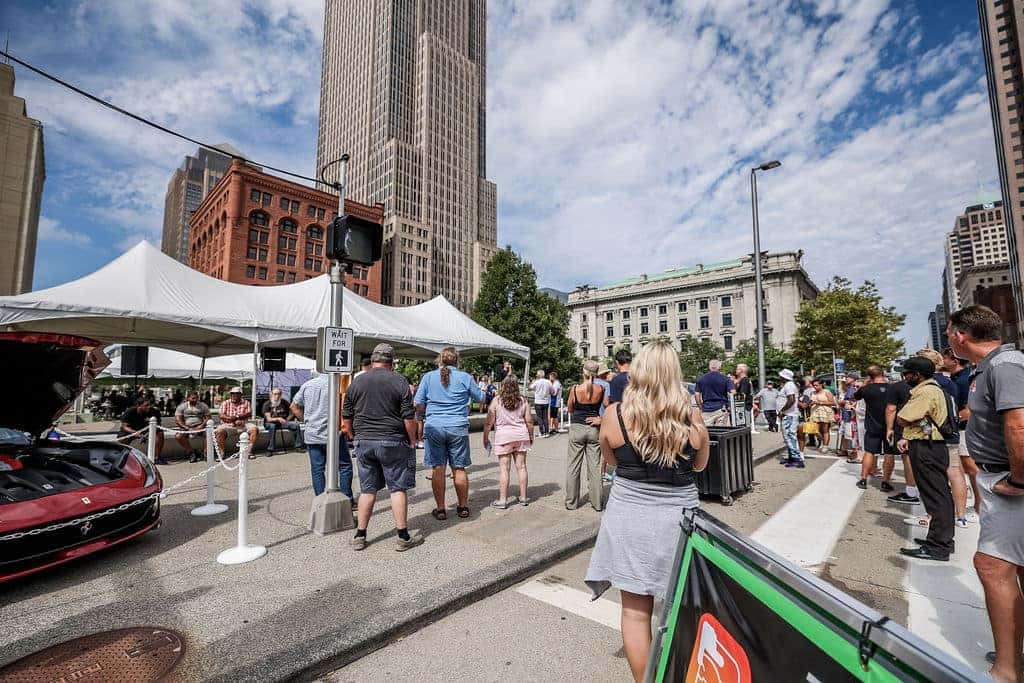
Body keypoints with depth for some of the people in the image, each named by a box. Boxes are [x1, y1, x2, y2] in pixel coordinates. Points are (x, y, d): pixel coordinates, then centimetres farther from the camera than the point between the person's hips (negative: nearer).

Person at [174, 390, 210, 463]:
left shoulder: (203, 406, 10)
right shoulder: (182, 406, 6)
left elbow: (208, 417, 7)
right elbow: (177, 420, -2)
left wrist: (202, 425, -13)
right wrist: (187, 428, -16)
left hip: (199, 427, 0)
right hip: (186, 427, 0)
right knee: (178, 436, -30)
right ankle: (191, 452, -16)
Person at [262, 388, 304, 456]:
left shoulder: (284, 402, 1)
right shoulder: (267, 404, -9)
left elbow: (291, 413, 14)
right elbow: (268, 419, -19)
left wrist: (287, 420, -4)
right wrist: (278, 419, -37)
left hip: (282, 422, 4)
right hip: (270, 423, -4)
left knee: (296, 425, -17)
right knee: (272, 426, -38)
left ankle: (298, 446, -8)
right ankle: (270, 450, -33)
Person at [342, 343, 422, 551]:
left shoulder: (356, 382, 5)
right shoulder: (399, 381, -6)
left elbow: (346, 417, 9)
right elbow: (408, 417, -9)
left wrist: (354, 438, 21)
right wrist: (412, 441, 2)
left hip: (363, 442, 4)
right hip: (392, 442, -3)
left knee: (367, 489, 14)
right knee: (398, 488, 5)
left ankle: (359, 536, 21)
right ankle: (402, 537, 11)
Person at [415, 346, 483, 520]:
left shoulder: (428, 377, 1)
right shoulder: (465, 377, -2)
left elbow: (417, 403, 3)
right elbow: (480, 398, 10)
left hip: (434, 426, 0)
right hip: (458, 427, 0)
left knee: (438, 469, 7)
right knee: (459, 468, 10)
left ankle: (440, 509, 14)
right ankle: (463, 507, 22)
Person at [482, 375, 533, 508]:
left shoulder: (496, 401, -6)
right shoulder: (523, 400, 2)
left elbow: (489, 422, -5)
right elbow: (529, 421, 4)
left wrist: (485, 438, 5)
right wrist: (531, 436, 17)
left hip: (503, 437, -3)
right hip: (521, 435, 3)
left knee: (504, 469, 1)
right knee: (521, 466, 10)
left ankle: (502, 500, 5)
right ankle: (523, 497, 19)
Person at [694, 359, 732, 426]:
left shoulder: (701, 379, 7)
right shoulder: (725, 379, 2)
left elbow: (697, 395, 3)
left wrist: (700, 407, 12)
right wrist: (729, 406, 6)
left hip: (706, 409, 1)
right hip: (721, 409, -1)